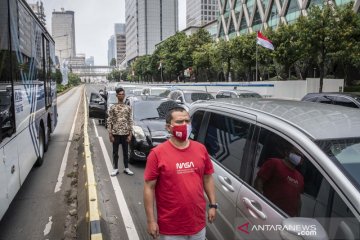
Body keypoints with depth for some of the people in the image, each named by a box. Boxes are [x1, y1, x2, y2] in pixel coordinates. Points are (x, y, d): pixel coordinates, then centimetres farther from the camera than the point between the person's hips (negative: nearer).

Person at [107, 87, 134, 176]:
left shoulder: (128, 108, 3)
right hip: (115, 133, -1)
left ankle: (126, 168, 22)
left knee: (125, 152, 11)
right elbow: (109, 121, -2)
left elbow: (130, 121, 4)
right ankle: (115, 169, 19)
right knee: (115, 152, 7)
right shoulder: (113, 107, -2)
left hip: (125, 133, 1)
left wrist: (130, 134, -1)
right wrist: (110, 134, -7)